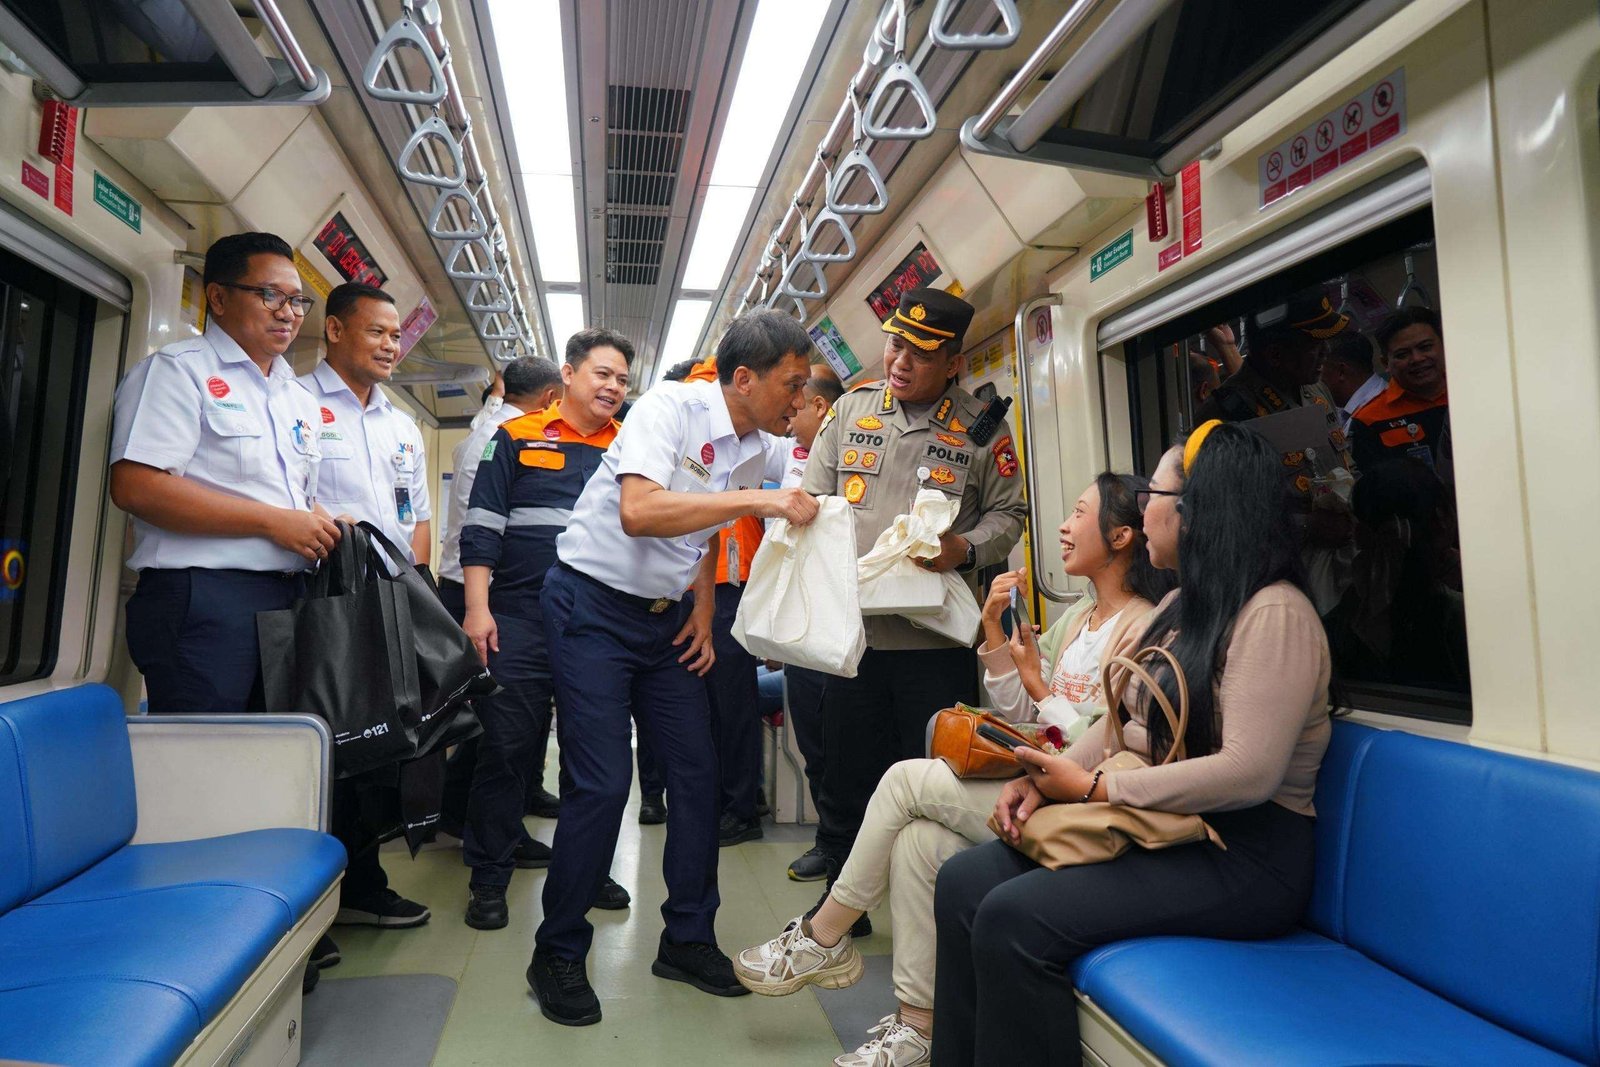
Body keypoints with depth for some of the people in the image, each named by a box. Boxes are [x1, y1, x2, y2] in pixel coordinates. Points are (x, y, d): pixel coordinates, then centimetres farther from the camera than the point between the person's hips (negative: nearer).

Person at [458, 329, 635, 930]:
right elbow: (481, 527, -1)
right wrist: (477, 609, -9)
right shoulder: (518, 437, 3)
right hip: (520, 617, -3)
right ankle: (489, 876, 15)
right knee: (506, 745, 1)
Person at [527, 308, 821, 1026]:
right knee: (602, 785, -9)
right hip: (594, 605, -7)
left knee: (697, 773, 6)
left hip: (666, 618, 7)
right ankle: (558, 954, 13)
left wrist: (704, 611, 8)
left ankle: (688, 940, 23)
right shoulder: (671, 408, -19)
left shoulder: (765, 451, 2)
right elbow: (638, 511, -35)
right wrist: (754, 500, -34)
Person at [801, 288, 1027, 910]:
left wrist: (965, 549, -14)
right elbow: (813, 497, 13)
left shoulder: (980, 426, 2)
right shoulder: (852, 408, 10)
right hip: (852, 625, 3)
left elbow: (1007, 512, 5)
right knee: (846, 773, 14)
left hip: (936, 633, -2)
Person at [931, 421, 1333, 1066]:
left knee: (1013, 917, -25)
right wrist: (1047, 779, -4)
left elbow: (1248, 772, -24)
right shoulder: (1180, 606, 14)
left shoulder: (1274, 614, -15)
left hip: (1243, 855, -8)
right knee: (963, 881, -8)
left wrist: (1094, 789, -19)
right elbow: (1120, 723, 14)